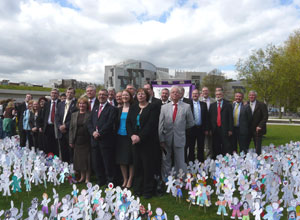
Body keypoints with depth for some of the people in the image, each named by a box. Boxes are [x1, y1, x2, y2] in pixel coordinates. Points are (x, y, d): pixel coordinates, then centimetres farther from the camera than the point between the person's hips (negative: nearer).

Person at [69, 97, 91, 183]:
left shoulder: (90, 114, -4)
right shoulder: (74, 114, 10)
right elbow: (71, 128, 10)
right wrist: (71, 141, 5)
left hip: (87, 140, -4)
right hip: (77, 140, 4)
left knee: (87, 159, 2)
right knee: (79, 159, 10)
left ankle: (87, 178, 13)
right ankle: (82, 176, 25)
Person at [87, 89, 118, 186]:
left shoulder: (112, 109, -3)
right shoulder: (95, 108, 17)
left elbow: (109, 123, -13)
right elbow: (89, 122, 11)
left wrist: (99, 133, -15)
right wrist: (93, 132, -7)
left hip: (106, 141, -6)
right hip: (95, 140, 6)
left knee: (108, 164, 1)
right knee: (96, 163, 11)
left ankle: (110, 183, 14)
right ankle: (100, 181, 25)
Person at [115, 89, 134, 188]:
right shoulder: (119, 109, 11)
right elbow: (117, 123, 16)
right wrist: (116, 132, 6)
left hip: (129, 136, -5)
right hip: (120, 136, 5)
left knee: (130, 159, 0)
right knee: (121, 159, 8)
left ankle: (130, 180, 14)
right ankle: (125, 179, 22)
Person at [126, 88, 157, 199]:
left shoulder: (151, 107, -3)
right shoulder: (133, 107, 11)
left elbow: (150, 124, -11)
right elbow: (128, 122, 6)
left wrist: (140, 137, -16)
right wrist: (132, 135, -9)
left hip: (147, 141, -4)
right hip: (134, 140, 4)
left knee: (147, 165, 1)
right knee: (137, 165, 8)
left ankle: (148, 190, 14)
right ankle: (137, 188, 21)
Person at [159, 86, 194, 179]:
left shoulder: (186, 107, -1)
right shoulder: (164, 107, 3)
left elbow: (190, 123, 6)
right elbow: (161, 125, -1)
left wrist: (181, 128, 6)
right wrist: (161, 140, -7)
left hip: (179, 139, -2)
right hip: (166, 139, 2)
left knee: (180, 163, 6)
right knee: (166, 162, 12)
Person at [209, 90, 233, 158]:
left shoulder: (228, 105, 4)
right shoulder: (212, 105, 13)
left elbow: (230, 118, 0)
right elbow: (210, 118, 8)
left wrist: (230, 129, -7)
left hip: (225, 129, -3)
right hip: (215, 130, 3)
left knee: (226, 147, -1)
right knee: (216, 148, 7)